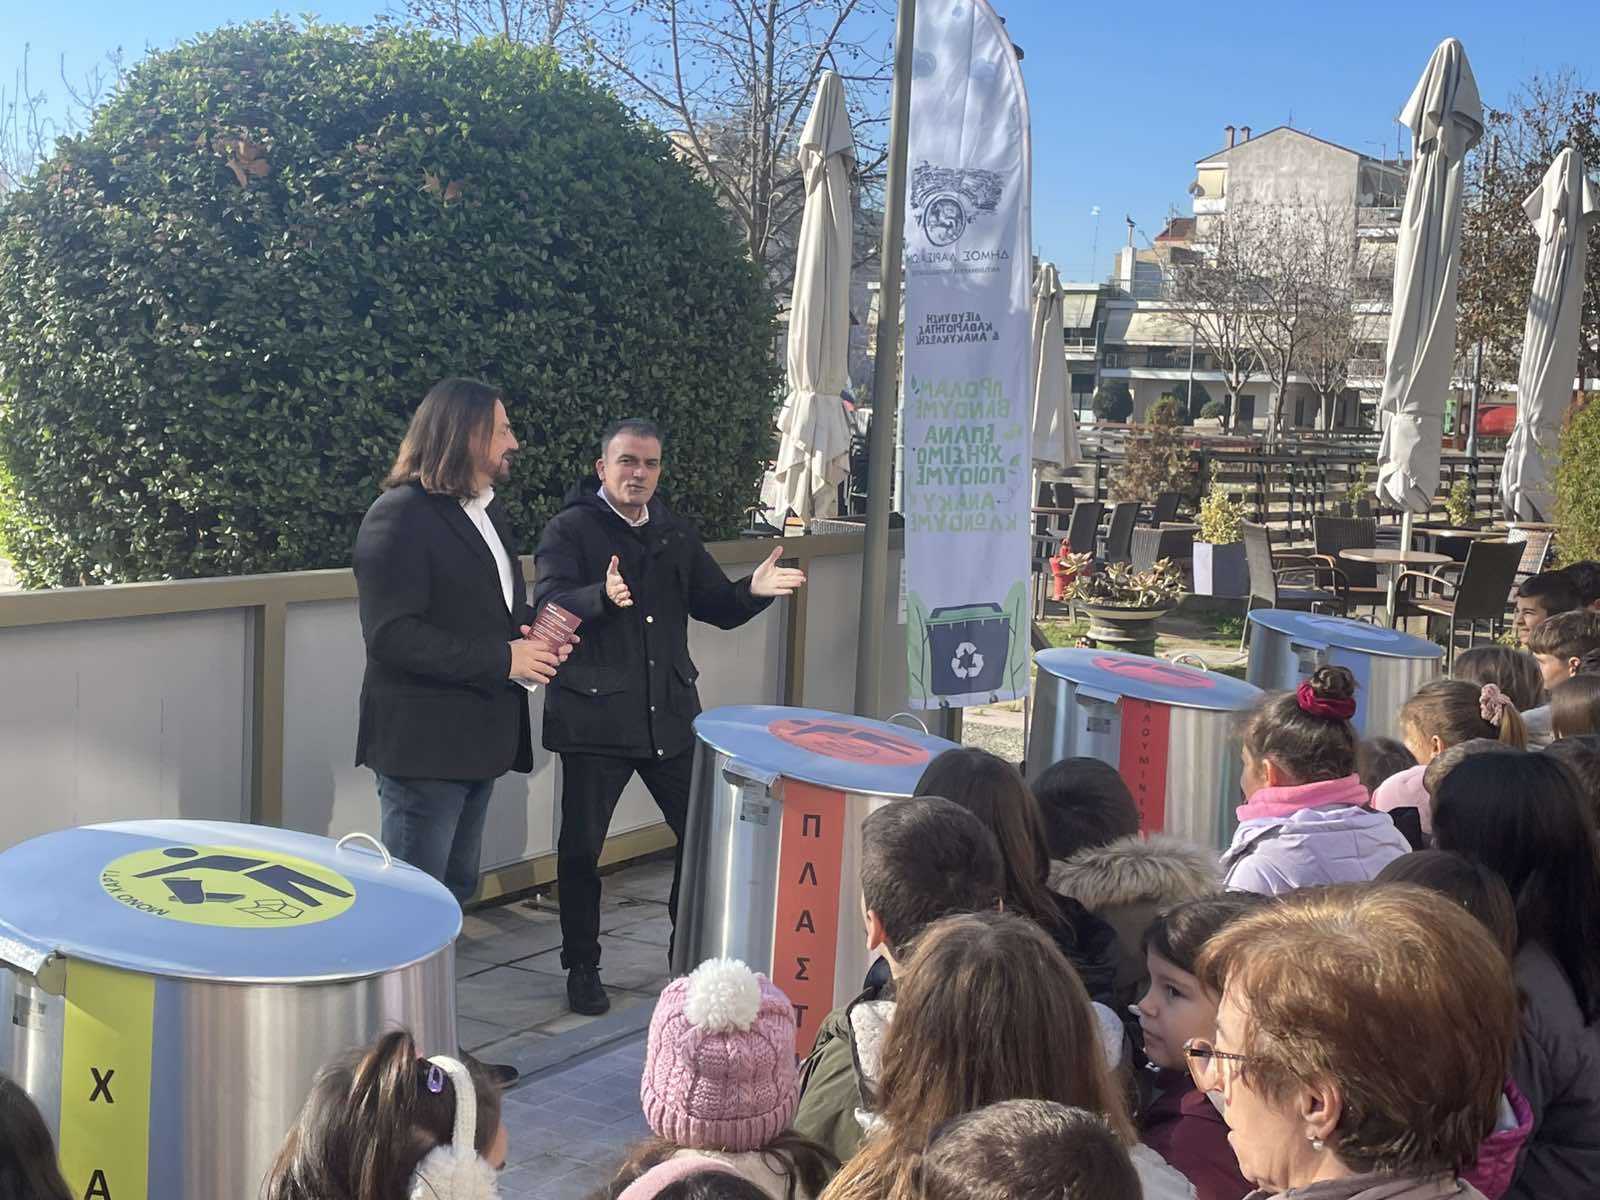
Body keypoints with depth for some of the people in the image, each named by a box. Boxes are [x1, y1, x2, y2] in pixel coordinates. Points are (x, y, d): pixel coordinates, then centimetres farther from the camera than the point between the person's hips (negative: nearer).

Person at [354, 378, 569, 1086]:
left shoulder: (488, 515, 15)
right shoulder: (400, 517, -13)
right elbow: (393, 635, -21)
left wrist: (536, 635, 2)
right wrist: (504, 658, -21)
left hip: (478, 738, 10)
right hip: (422, 744, -10)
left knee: (454, 891, 16)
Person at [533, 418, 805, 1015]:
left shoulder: (674, 535, 13)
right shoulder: (570, 530, -5)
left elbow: (719, 608, 16)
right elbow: (550, 605, -19)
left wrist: (753, 591, -5)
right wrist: (603, 596, -38)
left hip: (671, 714, 5)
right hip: (595, 718, -5)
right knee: (581, 848, 3)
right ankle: (582, 967, 19)